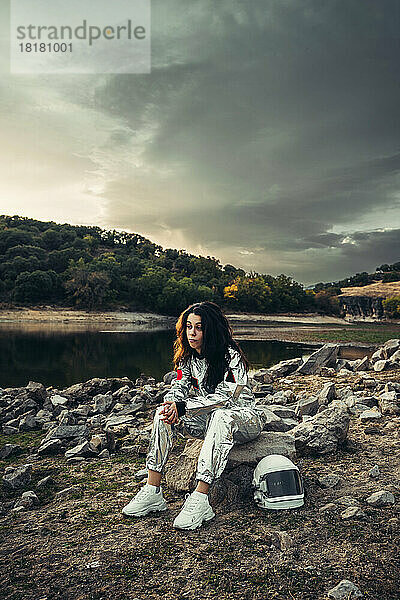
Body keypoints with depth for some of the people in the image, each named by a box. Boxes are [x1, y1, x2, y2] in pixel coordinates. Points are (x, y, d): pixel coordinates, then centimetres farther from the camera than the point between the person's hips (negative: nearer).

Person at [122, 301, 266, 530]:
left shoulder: (231, 355, -20)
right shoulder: (189, 357, 0)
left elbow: (225, 397, -28)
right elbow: (179, 387, -1)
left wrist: (183, 407, -33)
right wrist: (171, 407, -25)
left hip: (243, 416, -6)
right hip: (209, 419, 6)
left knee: (221, 417, -40)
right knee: (165, 413, -15)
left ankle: (199, 500, -41)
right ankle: (152, 492, -17)